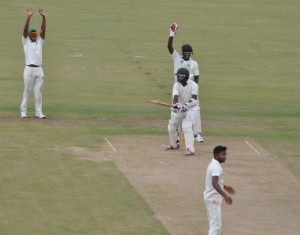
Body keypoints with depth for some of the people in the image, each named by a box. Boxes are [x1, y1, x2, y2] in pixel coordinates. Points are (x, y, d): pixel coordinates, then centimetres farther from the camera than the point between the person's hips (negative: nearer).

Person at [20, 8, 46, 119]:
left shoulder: (39, 42, 18)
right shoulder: (26, 42, 8)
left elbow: (43, 30, 8)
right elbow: (25, 29, -5)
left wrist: (44, 17, -2)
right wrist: (29, 17, -15)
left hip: (39, 70, 4)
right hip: (29, 69, -4)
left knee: (38, 92, 2)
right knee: (27, 92, 1)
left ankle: (38, 112, 3)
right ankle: (23, 111, 8)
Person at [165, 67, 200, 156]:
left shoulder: (193, 85, -23)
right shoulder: (176, 85, -13)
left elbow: (194, 98, -35)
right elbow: (175, 96, -29)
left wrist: (186, 105, -51)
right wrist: (175, 105, -51)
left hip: (192, 107, -5)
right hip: (180, 108, 5)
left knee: (186, 126, -24)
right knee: (171, 126, 11)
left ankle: (190, 149, -22)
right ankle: (174, 145, 38)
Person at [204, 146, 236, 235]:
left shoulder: (213, 165, 12)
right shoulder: (216, 167, -20)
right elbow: (214, 183, -33)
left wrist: (225, 187, 30)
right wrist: (225, 195, -41)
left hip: (209, 197, 10)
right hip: (213, 199, -10)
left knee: (215, 224, 19)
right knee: (215, 225, -10)